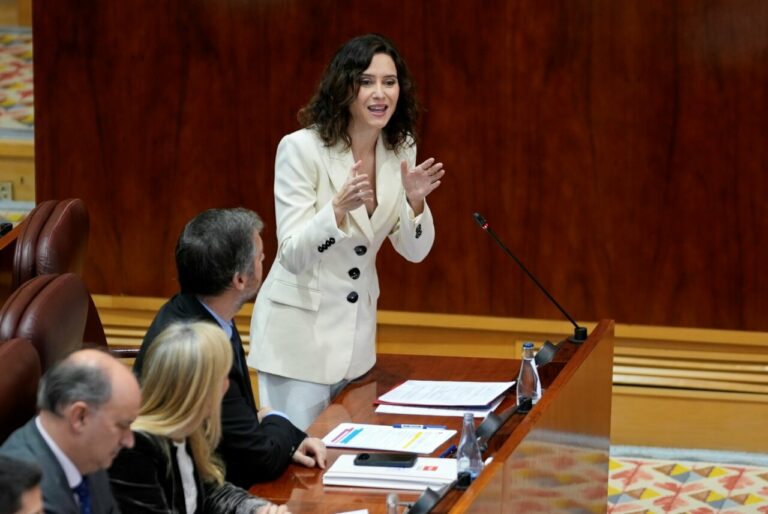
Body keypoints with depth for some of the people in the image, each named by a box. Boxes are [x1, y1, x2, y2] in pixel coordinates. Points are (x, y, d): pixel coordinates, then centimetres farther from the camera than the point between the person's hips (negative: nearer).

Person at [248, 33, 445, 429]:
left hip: (357, 331, 6)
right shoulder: (301, 148, -18)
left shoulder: (400, 148, -1)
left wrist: (415, 200, -18)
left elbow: (415, 251, 2)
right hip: (299, 332, -6)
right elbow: (293, 256, -22)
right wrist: (339, 207, -39)